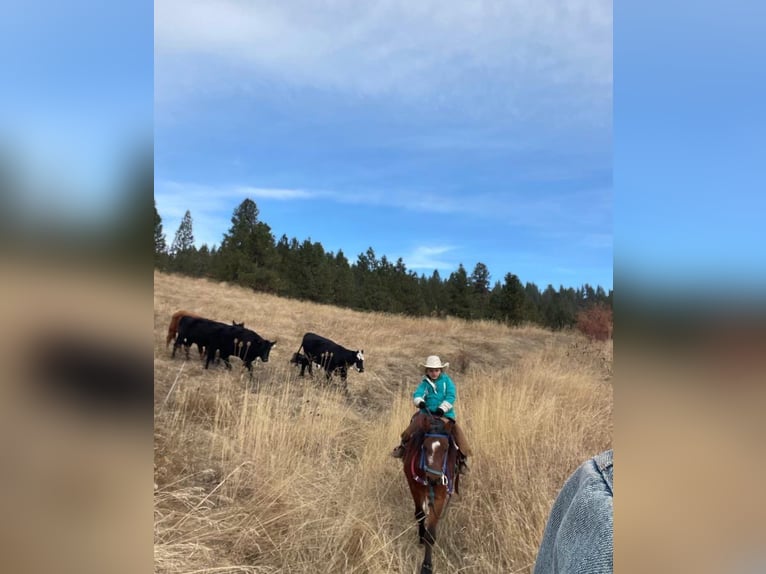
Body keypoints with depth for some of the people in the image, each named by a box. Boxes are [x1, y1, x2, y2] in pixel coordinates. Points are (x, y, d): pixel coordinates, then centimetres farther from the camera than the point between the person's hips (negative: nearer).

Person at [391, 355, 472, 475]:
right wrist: (419, 402, -32)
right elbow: (417, 394, -10)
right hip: (426, 413, 2)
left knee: (457, 433, -13)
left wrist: (442, 408, -22)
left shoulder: (447, 380, 0)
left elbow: (451, 396, -9)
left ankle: (462, 459, 5)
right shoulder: (425, 383, 4)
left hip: (445, 414, -1)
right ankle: (404, 445, 28)